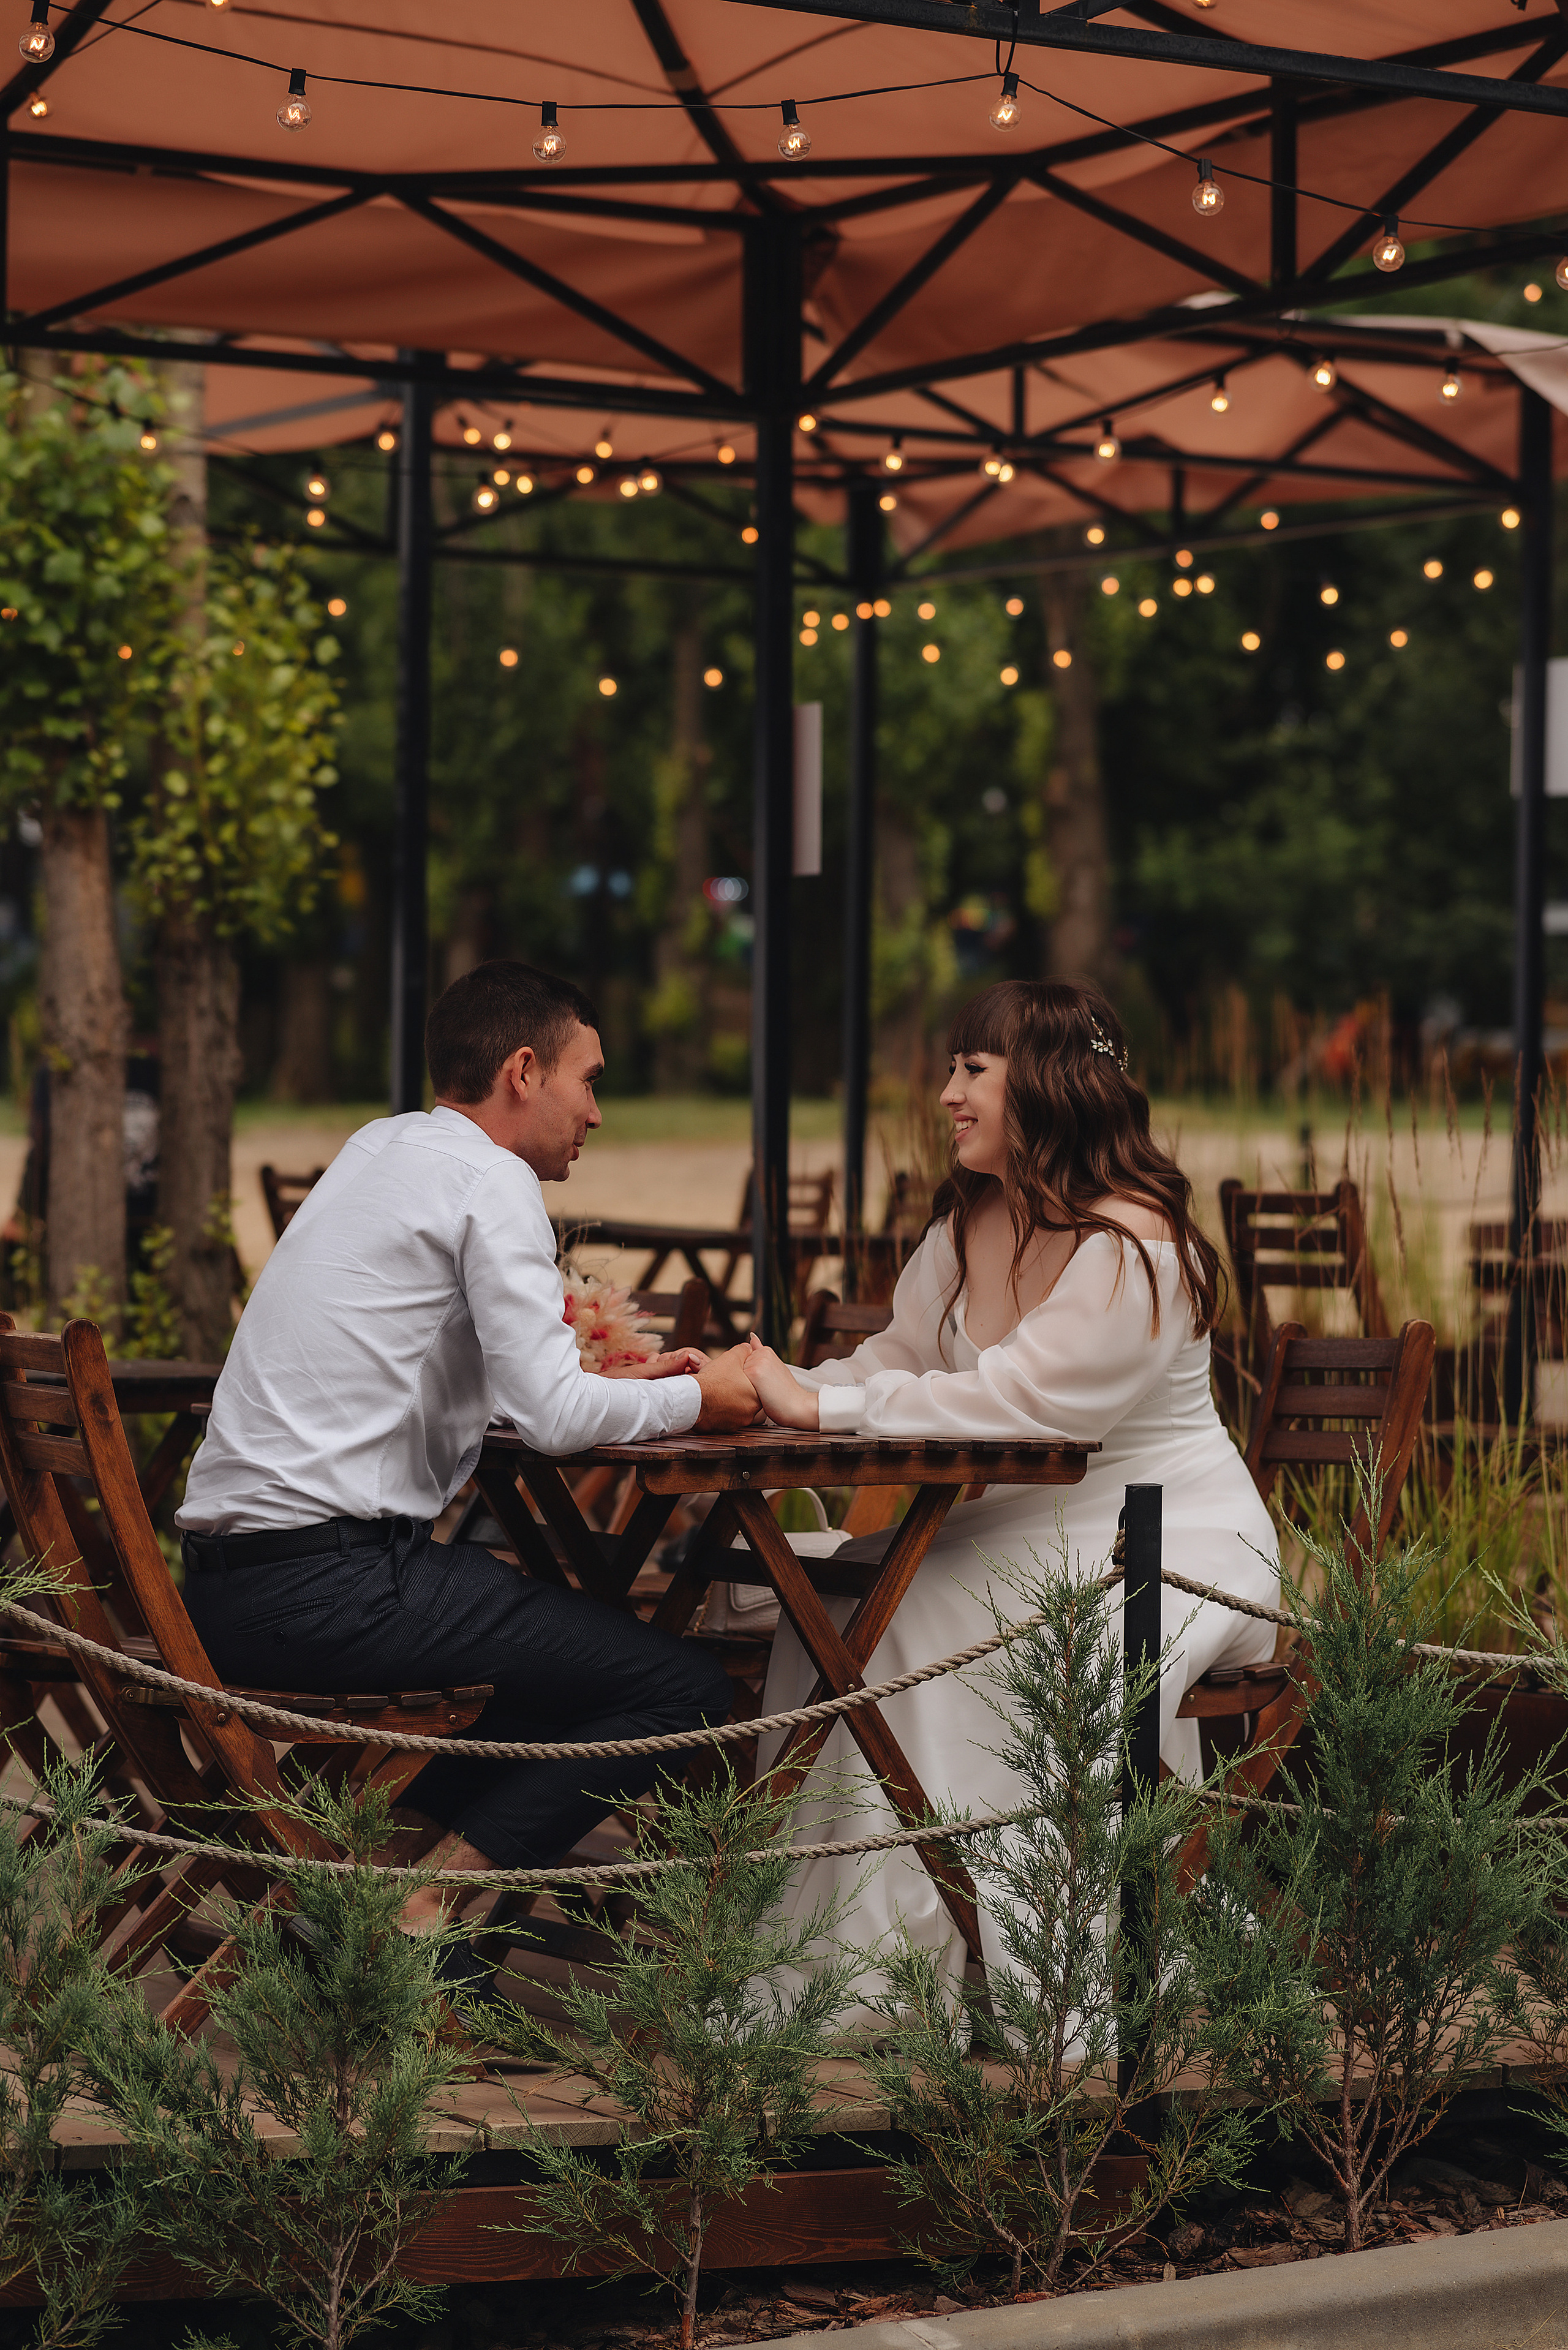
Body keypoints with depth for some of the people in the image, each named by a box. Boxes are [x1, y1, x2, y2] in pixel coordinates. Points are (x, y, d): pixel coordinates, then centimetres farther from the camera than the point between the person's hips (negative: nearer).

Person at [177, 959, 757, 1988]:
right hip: (331, 1584, -10)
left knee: (565, 1625, 29)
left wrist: (618, 1384, 20)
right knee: (686, 1688, -9)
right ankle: (422, 1915, -8)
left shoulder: (378, 1150, 20)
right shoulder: (492, 1182, -8)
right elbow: (552, 1415, -16)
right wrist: (694, 1399, 1)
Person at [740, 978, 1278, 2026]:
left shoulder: (1135, 1251, -21)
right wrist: (777, 1388, -11)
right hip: (1025, 1527, 8)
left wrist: (819, 1408, -26)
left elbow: (1015, 1403, -27)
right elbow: (902, 1357, 8)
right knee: (842, 1615, -15)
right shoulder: (973, 1220, 7)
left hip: (1166, 1543, -8)